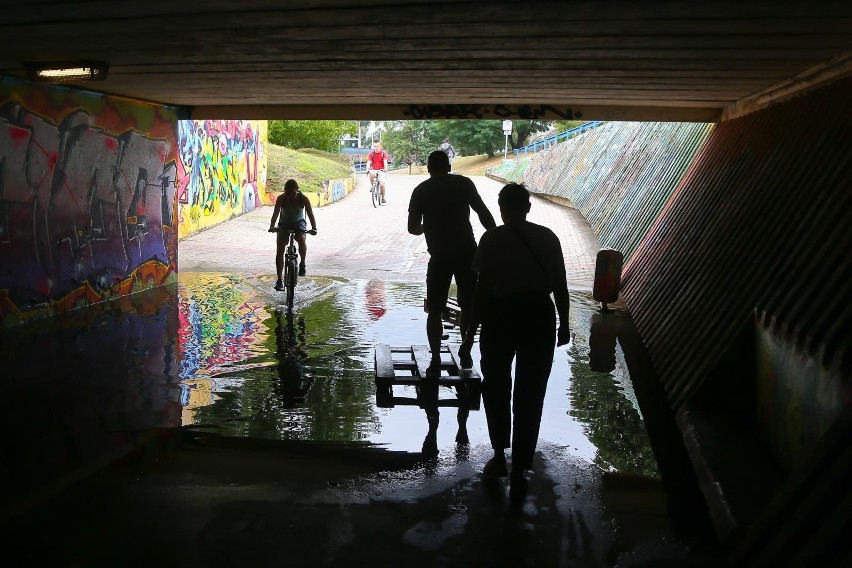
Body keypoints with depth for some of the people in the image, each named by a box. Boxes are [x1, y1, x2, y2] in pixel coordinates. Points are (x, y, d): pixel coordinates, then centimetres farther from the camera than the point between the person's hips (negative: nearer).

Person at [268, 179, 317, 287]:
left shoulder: (304, 199, -18)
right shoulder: (281, 199, -18)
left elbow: (310, 214, -21)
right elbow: (275, 213, -23)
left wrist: (314, 228, -37)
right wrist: (272, 226, -41)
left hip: (299, 223, -1)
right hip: (284, 224, 1)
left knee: (302, 240, -33)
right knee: (280, 249, -11)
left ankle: (302, 263, -6)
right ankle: (279, 279, -4)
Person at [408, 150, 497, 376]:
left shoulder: (421, 190, 5)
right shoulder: (464, 183, 4)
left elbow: (413, 228, 6)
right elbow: (484, 214, -3)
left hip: (440, 256, -1)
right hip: (467, 252, 1)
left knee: (434, 310, 8)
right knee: (468, 306, 15)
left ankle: (435, 361, 5)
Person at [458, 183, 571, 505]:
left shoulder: (492, 239, -9)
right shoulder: (547, 237, 1)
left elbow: (482, 291, -12)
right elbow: (560, 286, 3)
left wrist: (469, 336, -7)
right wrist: (564, 324, 16)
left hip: (502, 317, -2)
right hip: (540, 317, 2)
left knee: (495, 386, 21)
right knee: (530, 395, 9)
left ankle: (500, 457, 28)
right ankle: (519, 472, 14)